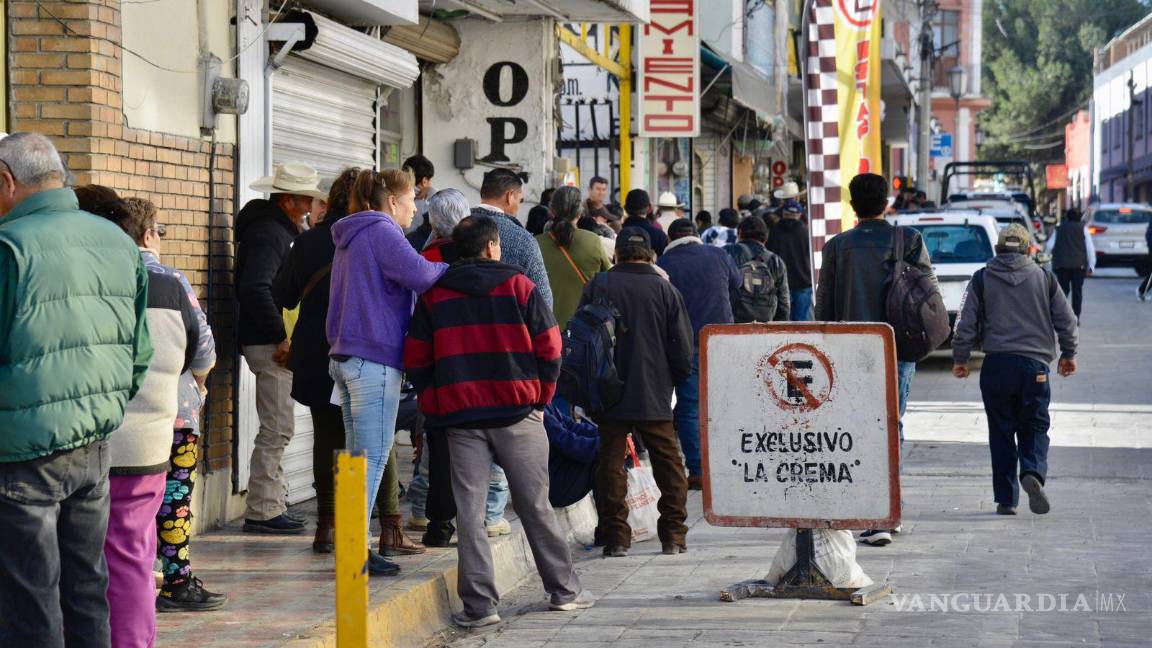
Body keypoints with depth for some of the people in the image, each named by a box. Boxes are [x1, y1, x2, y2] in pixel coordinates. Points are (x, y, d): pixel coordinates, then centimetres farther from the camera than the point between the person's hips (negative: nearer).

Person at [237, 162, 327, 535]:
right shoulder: (268, 234, -15)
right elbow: (256, 289, -26)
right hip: (270, 345, -11)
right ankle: (262, 511, -5)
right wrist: (281, 337, -23)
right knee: (277, 428, -9)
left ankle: (270, 506, 21)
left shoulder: (275, 230, 18)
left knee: (277, 428, 15)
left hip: (274, 344, 11)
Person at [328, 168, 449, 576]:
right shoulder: (381, 232, -10)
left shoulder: (351, 237, 21)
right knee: (373, 455, -7)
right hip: (375, 359, -10)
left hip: (345, 357, 10)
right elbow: (420, 274, -24)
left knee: (358, 455, 13)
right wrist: (450, 269, -7)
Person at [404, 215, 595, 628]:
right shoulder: (517, 285, 0)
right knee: (535, 505, 9)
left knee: (469, 511, 1)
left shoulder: (435, 295, 6)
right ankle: (564, 590, 18)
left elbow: (416, 358, 4)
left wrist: (434, 404, 12)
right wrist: (541, 396, 10)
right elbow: (549, 346, -1)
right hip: (517, 412, -1)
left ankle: (479, 605, -3)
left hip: (460, 416, 1)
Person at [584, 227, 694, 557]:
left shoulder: (598, 286, -1)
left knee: (611, 462, 4)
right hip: (655, 395, 0)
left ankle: (615, 536, 1)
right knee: (668, 462, 10)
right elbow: (682, 346, 0)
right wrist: (676, 380, 18)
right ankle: (673, 535, 9)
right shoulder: (665, 289, -1)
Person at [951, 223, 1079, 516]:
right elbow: (1066, 320, 9)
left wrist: (960, 359, 11)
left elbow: (966, 323, 1)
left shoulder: (981, 280, 3)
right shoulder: (1044, 278, 6)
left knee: (1001, 433, 8)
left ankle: (1006, 499, 7)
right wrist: (1068, 354, 22)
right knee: (1034, 428, 9)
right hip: (1035, 365, 0)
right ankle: (1032, 474, -20)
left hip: (996, 365, 0)